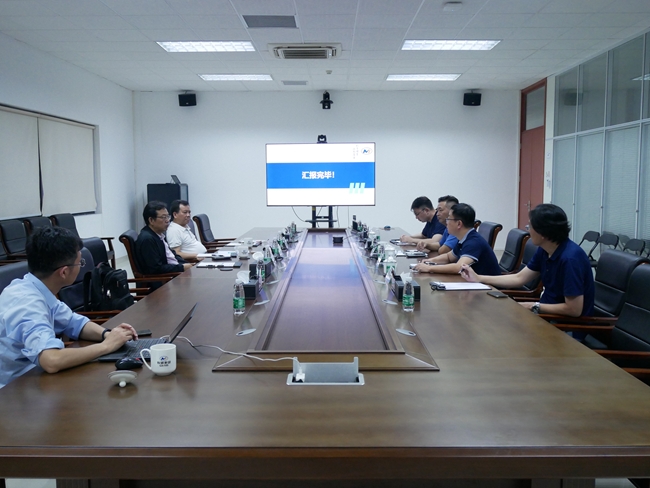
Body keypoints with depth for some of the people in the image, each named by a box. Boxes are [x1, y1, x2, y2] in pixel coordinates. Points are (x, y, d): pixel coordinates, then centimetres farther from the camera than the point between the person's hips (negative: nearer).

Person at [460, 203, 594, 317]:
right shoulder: (544, 250, -1)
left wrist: (533, 306, -17)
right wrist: (479, 278, 6)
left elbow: (574, 309, -27)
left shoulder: (570, 258, -28)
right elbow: (519, 278, 8)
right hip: (549, 312, 8)